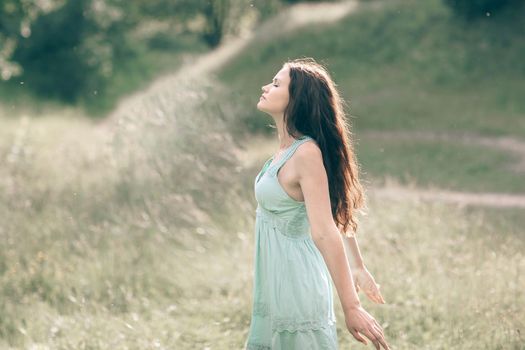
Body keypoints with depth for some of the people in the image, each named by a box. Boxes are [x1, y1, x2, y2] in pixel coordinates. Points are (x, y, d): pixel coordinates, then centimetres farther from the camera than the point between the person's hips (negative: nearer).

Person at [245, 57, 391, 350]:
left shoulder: (307, 154, -20)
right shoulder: (289, 149, 8)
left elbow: (326, 233, -25)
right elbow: (338, 209, 17)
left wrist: (351, 307, -27)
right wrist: (358, 266, 25)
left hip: (296, 289, -9)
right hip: (277, 287, 9)